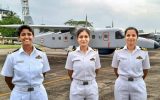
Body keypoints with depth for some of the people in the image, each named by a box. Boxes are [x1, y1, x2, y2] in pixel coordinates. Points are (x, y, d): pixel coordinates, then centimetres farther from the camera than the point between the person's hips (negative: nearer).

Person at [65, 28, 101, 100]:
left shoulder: (95, 54, -3)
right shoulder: (72, 54, -6)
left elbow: (96, 71, 9)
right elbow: (70, 72, 4)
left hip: (92, 87, 1)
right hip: (77, 87, -1)